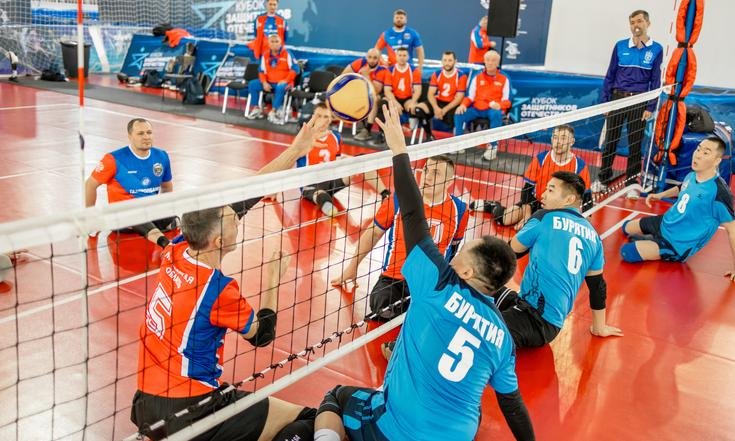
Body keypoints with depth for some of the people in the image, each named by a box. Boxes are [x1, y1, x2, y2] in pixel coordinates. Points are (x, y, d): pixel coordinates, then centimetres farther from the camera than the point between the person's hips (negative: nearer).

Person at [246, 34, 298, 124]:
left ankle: (274, 112, -30)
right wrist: (264, 82, -8)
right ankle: (256, 109, -4)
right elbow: (262, 71, 10)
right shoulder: (265, 56, 7)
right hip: (269, 83, 5)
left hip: (283, 83, -5)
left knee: (280, 88, -40)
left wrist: (286, 80, -18)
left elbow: (295, 68, -8)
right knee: (252, 84, -11)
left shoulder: (287, 54, -4)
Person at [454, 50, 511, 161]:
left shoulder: (504, 79, 5)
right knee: (459, 114, -20)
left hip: (493, 109, -3)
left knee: (496, 115, -38)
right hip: (477, 108, 3)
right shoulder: (477, 77, 14)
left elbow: (507, 100, -1)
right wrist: (463, 104, -9)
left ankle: (492, 148, -31)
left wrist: (499, 105, -23)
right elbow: (470, 96, 12)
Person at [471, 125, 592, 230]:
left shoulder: (579, 165, -12)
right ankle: (493, 206, 19)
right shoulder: (540, 159, -11)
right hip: (537, 203, 1)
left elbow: (586, 198, -6)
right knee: (505, 219, -15)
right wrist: (527, 217, -14)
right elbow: (527, 188, -9)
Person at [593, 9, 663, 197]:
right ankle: (603, 180, 18)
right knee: (610, 141, 6)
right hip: (617, 99, 1)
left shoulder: (656, 49, 0)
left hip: (639, 102, -1)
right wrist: (604, 102, 2)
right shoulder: (620, 46, 3)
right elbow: (610, 76, 6)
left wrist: (650, 108, -4)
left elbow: (656, 80, 2)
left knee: (635, 145, 5)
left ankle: (631, 184, 15)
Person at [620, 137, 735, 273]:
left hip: (678, 245, -8)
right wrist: (660, 195, 9)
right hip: (664, 223, 8)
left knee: (627, 252, -19)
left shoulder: (719, 192, -31)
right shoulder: (691, 175, -7)